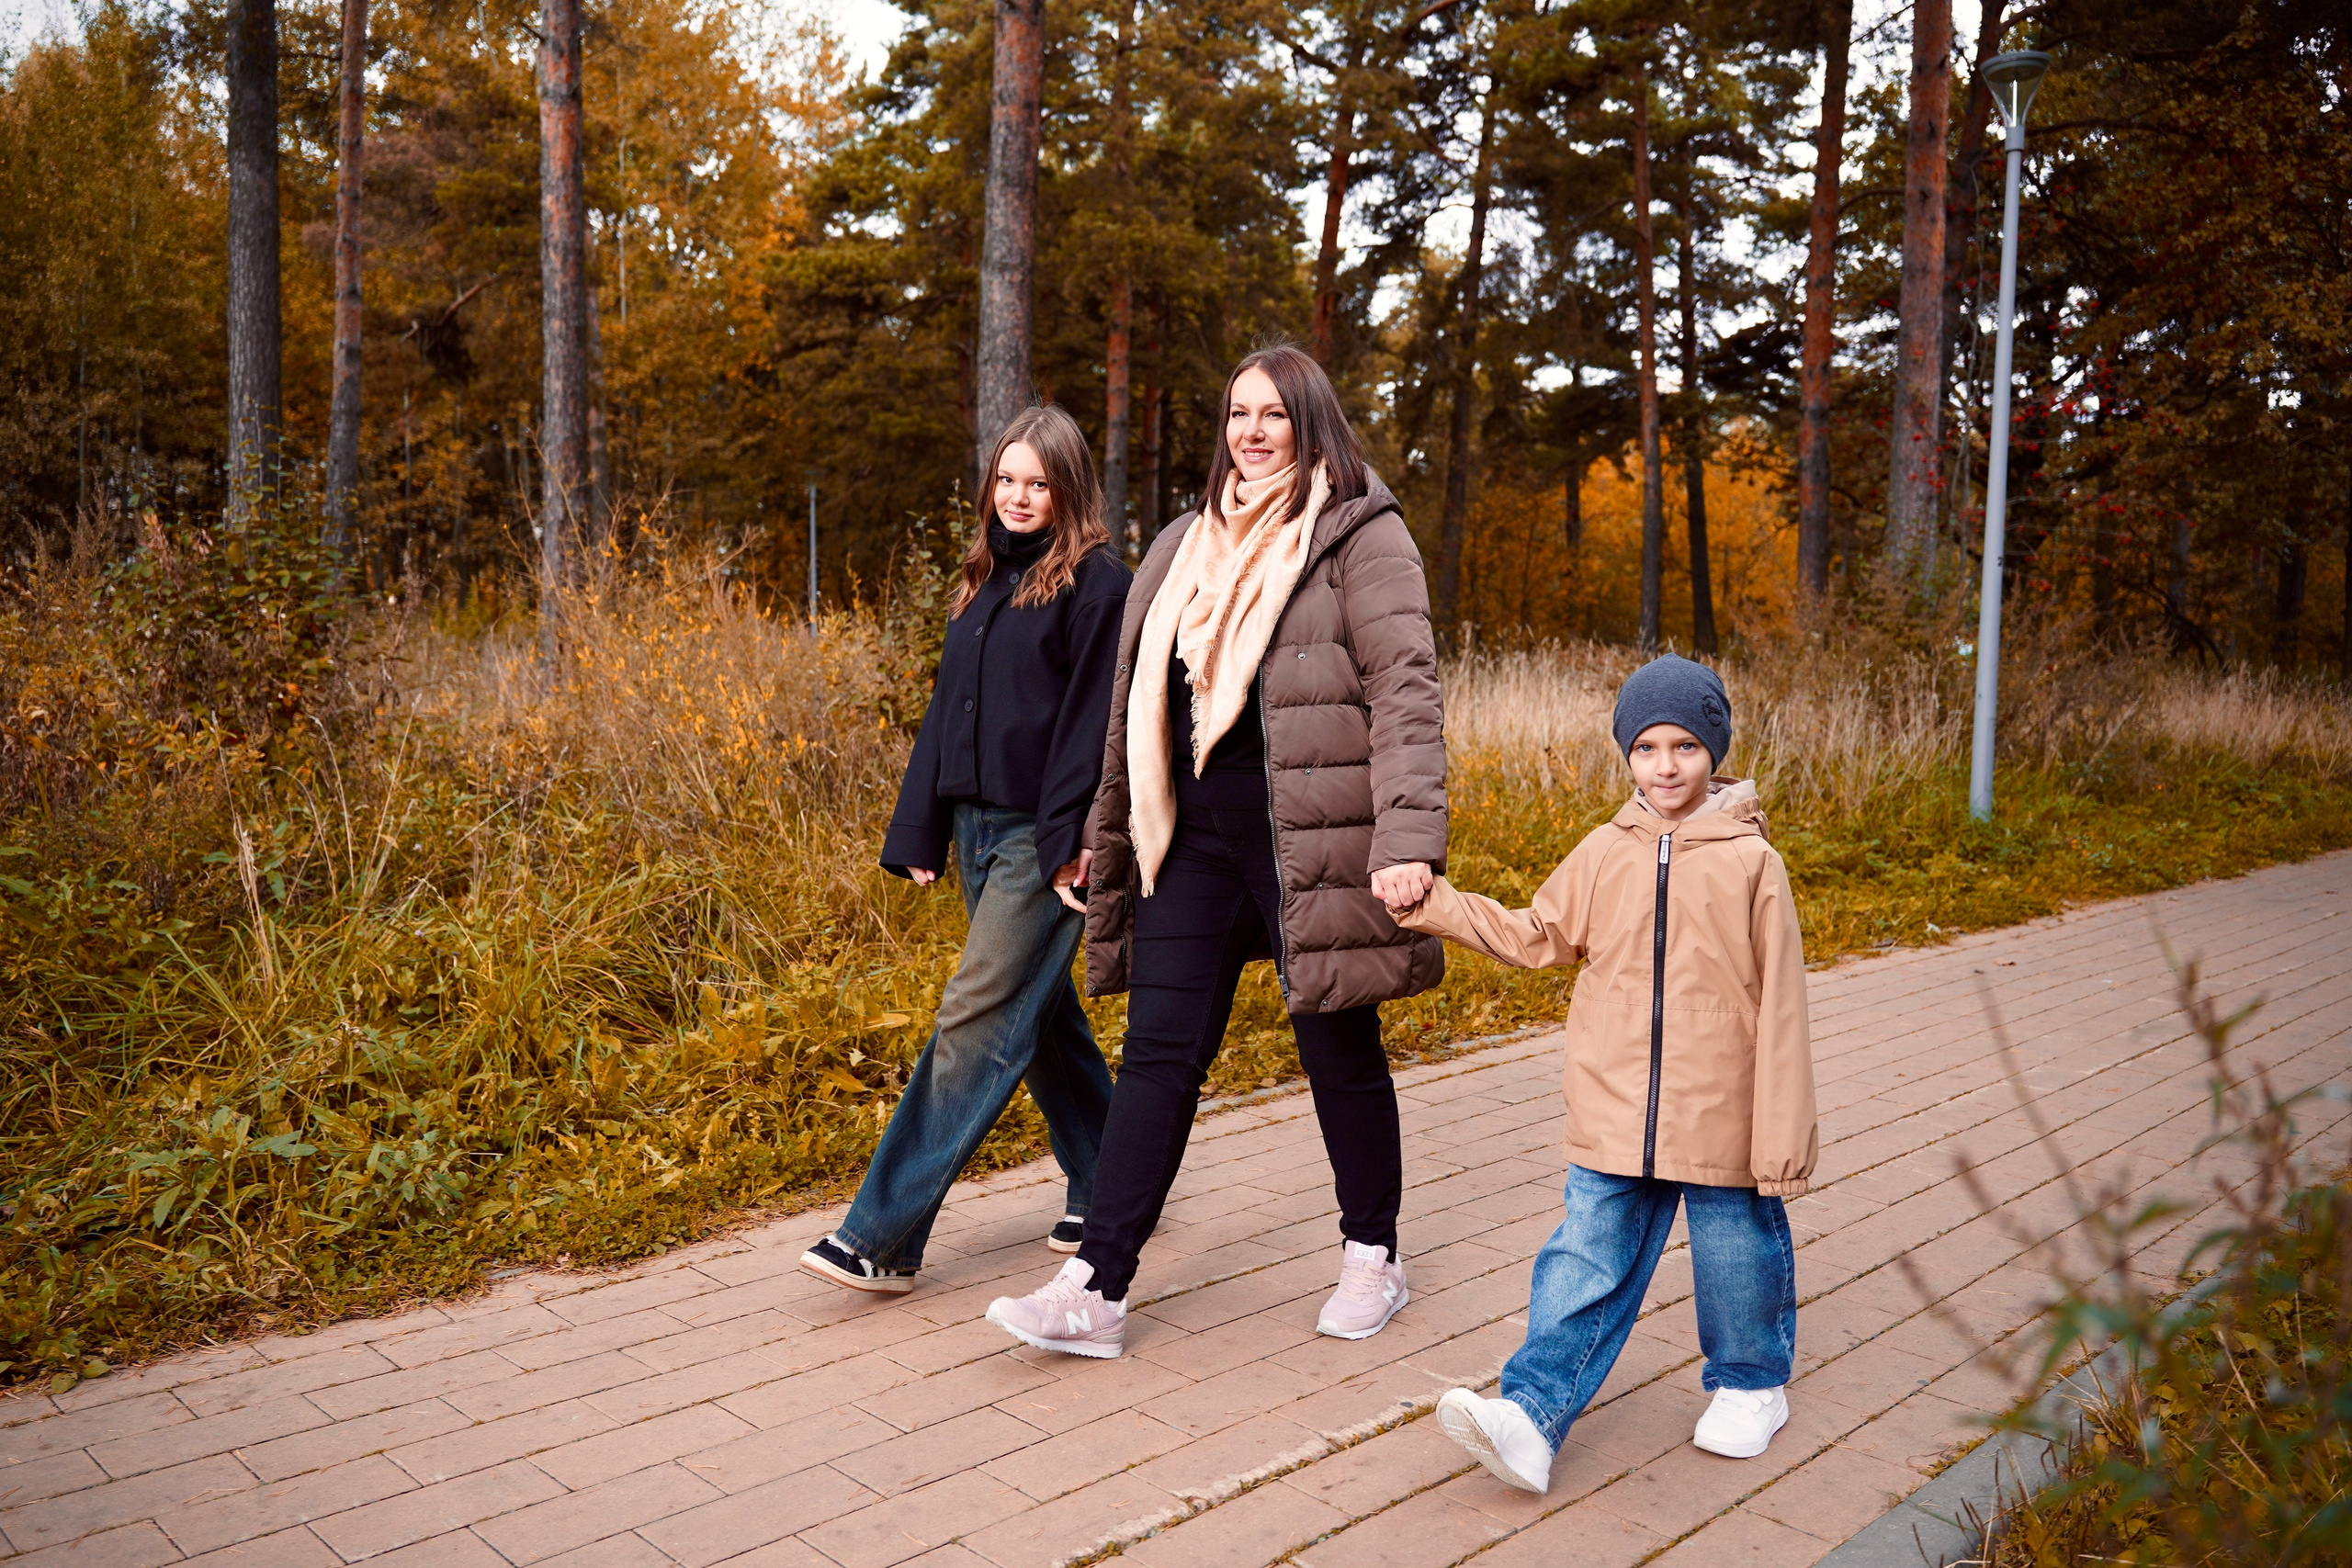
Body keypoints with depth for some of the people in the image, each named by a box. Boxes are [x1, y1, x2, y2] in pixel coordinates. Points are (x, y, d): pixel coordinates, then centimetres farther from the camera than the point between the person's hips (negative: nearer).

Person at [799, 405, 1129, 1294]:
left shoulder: (1097, 583, -6)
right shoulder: (986, 580, 17)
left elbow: (1094, 720, -14)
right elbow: (948, 711, 17)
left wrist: (1070, 841, -20)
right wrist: (919, 833, 13)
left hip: (1044, 837, -8)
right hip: (980, 827, 8)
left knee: (977, 1025, -8)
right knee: (1043, 1018, 14)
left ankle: (884, 1237, -5)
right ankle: (1106, 1189, 30)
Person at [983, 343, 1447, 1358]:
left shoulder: (1362, 537, -2)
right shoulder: (1188, 547, 17)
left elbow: (1405, 691, -12)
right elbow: (1140, 700, 21)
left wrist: (1409, 838, -25)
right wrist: (1108, 834, 22)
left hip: (1312, 837, -5)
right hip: (1196, 838, 5)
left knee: (1338, 1047, 7)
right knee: (1159, 1052, 3)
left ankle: (1371, 1257, 28)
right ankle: (1097, 1289, 6)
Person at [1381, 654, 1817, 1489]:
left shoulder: (1750, 862, -7)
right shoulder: (1603, 856, 3)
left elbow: (1779, 1005, -6)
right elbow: (1535, 936, 14)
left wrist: (1784, 1134, -6)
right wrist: (1435, 905, 5)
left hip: (1720, 1116, -2)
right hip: (1613, 1116, 3)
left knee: (1736, 1249, 15)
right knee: (1587, 1262, 3)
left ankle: (1750, 1383, 39)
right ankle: (1533, 1415, 3)